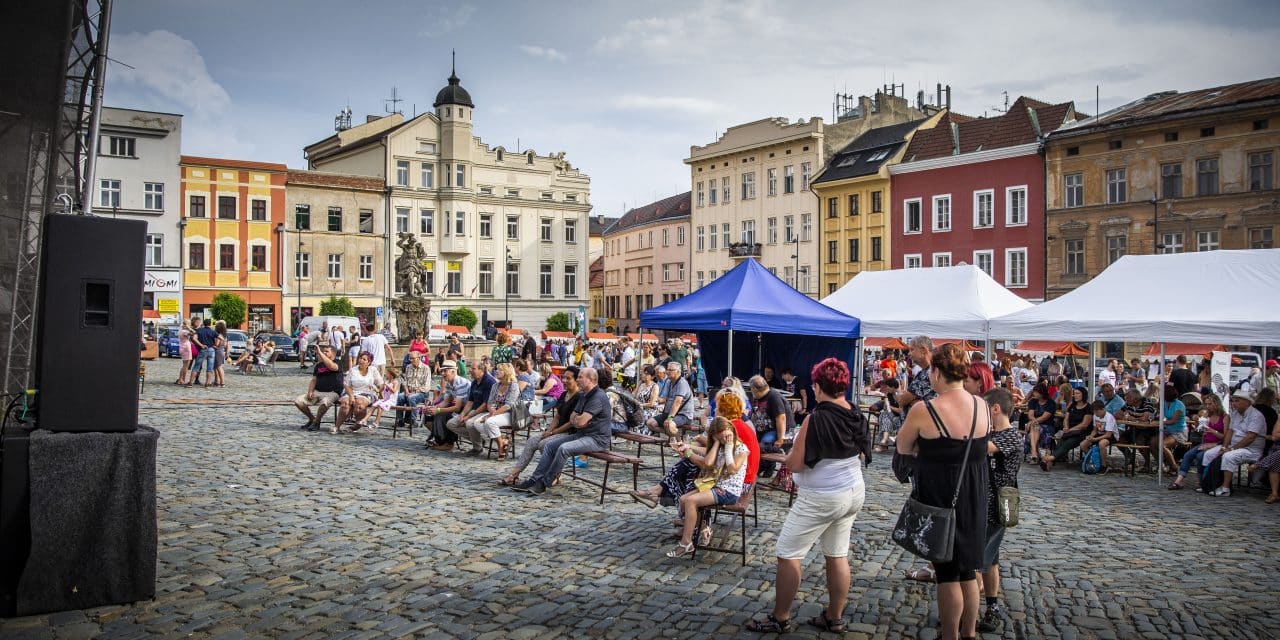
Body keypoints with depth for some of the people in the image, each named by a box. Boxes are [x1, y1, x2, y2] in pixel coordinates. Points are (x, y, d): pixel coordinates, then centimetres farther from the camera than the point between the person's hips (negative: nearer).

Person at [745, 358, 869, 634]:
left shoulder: (816, 419, -22)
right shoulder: (858, 418, -1)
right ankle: (834, 618, 26)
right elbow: (862, 456, 13)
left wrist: (791, 454, 2)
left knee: (787, 554, 4)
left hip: (821, 499, -7)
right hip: (854, 494, 8)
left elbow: (795, 465, -18)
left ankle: (780, 619, 11)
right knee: (837, 555, 16)